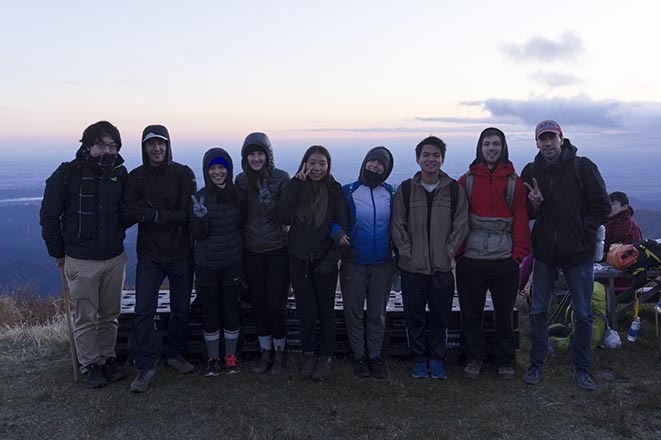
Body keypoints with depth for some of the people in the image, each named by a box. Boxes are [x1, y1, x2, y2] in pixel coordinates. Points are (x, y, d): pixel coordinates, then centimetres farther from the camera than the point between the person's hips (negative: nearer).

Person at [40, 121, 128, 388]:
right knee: (85, 318, 5)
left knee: (110, 315, 13)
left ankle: (107, 359, 28)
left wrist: (115, 237, 4)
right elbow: (49, 215, -2)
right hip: (81, 262, -3)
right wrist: (58, 252, 1)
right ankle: (90, 366, 20)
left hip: (115, 258, 4)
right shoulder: (68, 174, -9)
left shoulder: (119, 175, 2)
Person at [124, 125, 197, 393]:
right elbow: (127, 215, -8)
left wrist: (150, 214, -15)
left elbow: (187, 214, -13)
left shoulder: (183, 174, -4)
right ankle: (146, 367, 9)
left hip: (181, 254, 0)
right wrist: (168, 215, -17)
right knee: (143, 311, -4)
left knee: (181, 310, 11)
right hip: (149, 255, 0)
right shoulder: (136, 177, 0)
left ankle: (175, 355, 32)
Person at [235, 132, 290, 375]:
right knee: (258, 304, 10)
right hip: (252, 252, 3)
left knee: (277, 304, 0)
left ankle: (279, 352, 19)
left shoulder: (281, 178, -7)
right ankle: (266, 352, 25)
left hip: (278, 250, -3)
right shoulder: (241, 180, 3)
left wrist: (266, 196, -24)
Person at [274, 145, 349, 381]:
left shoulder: (335, 190, -4)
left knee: (325, 311, 9)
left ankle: (326, 357, 23)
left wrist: (330, 261, -11)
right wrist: (297, 184, -17)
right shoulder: (294, 187, 1)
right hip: (298, 261, 2)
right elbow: (282, 217, -15)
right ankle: (309, 355, 25)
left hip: (324, 262, -1)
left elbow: (342, 228, -5)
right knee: (306, 312, 7)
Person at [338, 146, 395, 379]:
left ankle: (375, 355, 25)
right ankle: (359, 356, 22)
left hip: (382, 264, 2)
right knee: (354, 312, 7)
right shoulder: (348, 192, -2)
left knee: (378, 314, 11)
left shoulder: (390, 194, 6)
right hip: (354, 263, -2)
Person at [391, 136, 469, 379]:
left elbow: (461, 225, 3)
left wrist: (449, 251, -5)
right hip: (412, 267, 0)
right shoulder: (405, 189, 2)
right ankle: (419, 359, 24)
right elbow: (397, 225, 3)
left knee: (441, 317, 8)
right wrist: (407, 250, -5)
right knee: (414, 316, 8)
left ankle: (437, 359, 25)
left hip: (442, 267, 0)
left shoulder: (455, 189, 2)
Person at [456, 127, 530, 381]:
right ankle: (474, 357, 26)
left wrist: (519, 254, -3)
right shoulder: (466, 181, 5)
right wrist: (458, 250, -3)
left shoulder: (514, 183, 4)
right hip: (470, 260, 0)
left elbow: (521, 221, 3)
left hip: (504, 261, 0)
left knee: (504, 314, 10)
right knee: (471, 313, 9)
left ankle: (505, 360, 26)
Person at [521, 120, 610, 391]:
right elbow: (524, 213, 8)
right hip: (544, 252, 2)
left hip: (578, 253, -2)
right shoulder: (531, 172, 2)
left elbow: (602, 207, -2)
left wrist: (582, 231, -9)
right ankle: (536, 364, 23)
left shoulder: (583, 167, -7)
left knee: (583, 315, 7)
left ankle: (581, 368, 24)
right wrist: (534, 204, -13)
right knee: (538, 312, 9)